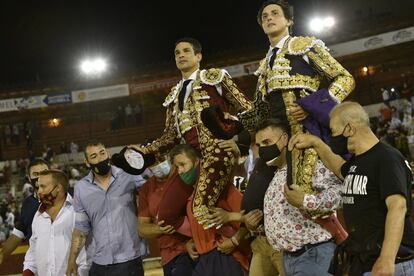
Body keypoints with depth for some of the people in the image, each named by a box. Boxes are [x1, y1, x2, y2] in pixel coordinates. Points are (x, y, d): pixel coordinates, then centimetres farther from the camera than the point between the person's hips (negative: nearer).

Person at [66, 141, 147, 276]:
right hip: (100, 264, 3)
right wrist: (72, 259, 7)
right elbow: (81, 227, 10)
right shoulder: (81, 187, 5)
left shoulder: (128, 176, -2)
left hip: (130, 261, -3)